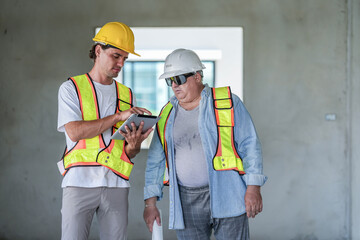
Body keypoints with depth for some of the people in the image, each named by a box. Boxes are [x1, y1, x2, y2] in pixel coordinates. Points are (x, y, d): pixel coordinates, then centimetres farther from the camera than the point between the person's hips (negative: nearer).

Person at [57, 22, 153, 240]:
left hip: (116, 183, 4)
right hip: (80, 181, -4)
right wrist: (118, 116, -14)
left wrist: (134, 145, -11)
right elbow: (74, 131, -11)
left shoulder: (126, 95, 17)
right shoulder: (72, 88, 6)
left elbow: (130, 152, 14)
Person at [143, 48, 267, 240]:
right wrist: (150, 203, 9)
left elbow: (250, 146, -2)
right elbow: (155, 161, 15)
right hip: (187, 202, 4)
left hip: (226, 196, -3)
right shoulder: (168, 114, 12)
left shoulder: (227, 102, 1)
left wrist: (253, 188, -10)